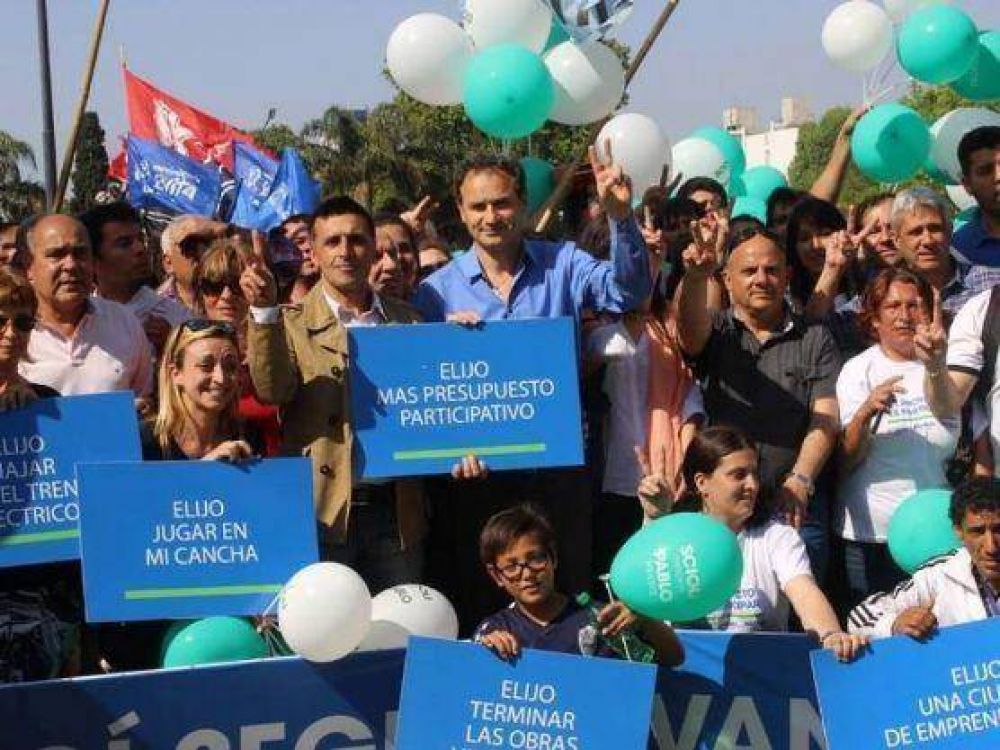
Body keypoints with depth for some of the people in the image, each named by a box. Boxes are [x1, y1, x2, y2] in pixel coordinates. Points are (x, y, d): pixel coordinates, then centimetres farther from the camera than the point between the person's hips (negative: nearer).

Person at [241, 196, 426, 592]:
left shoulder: (407, 321, 12)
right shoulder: (292, 323, 2)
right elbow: (271, 390, -15)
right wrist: (265, 310, -27)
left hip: (396, 510, 3)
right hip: (324, 511, -3)